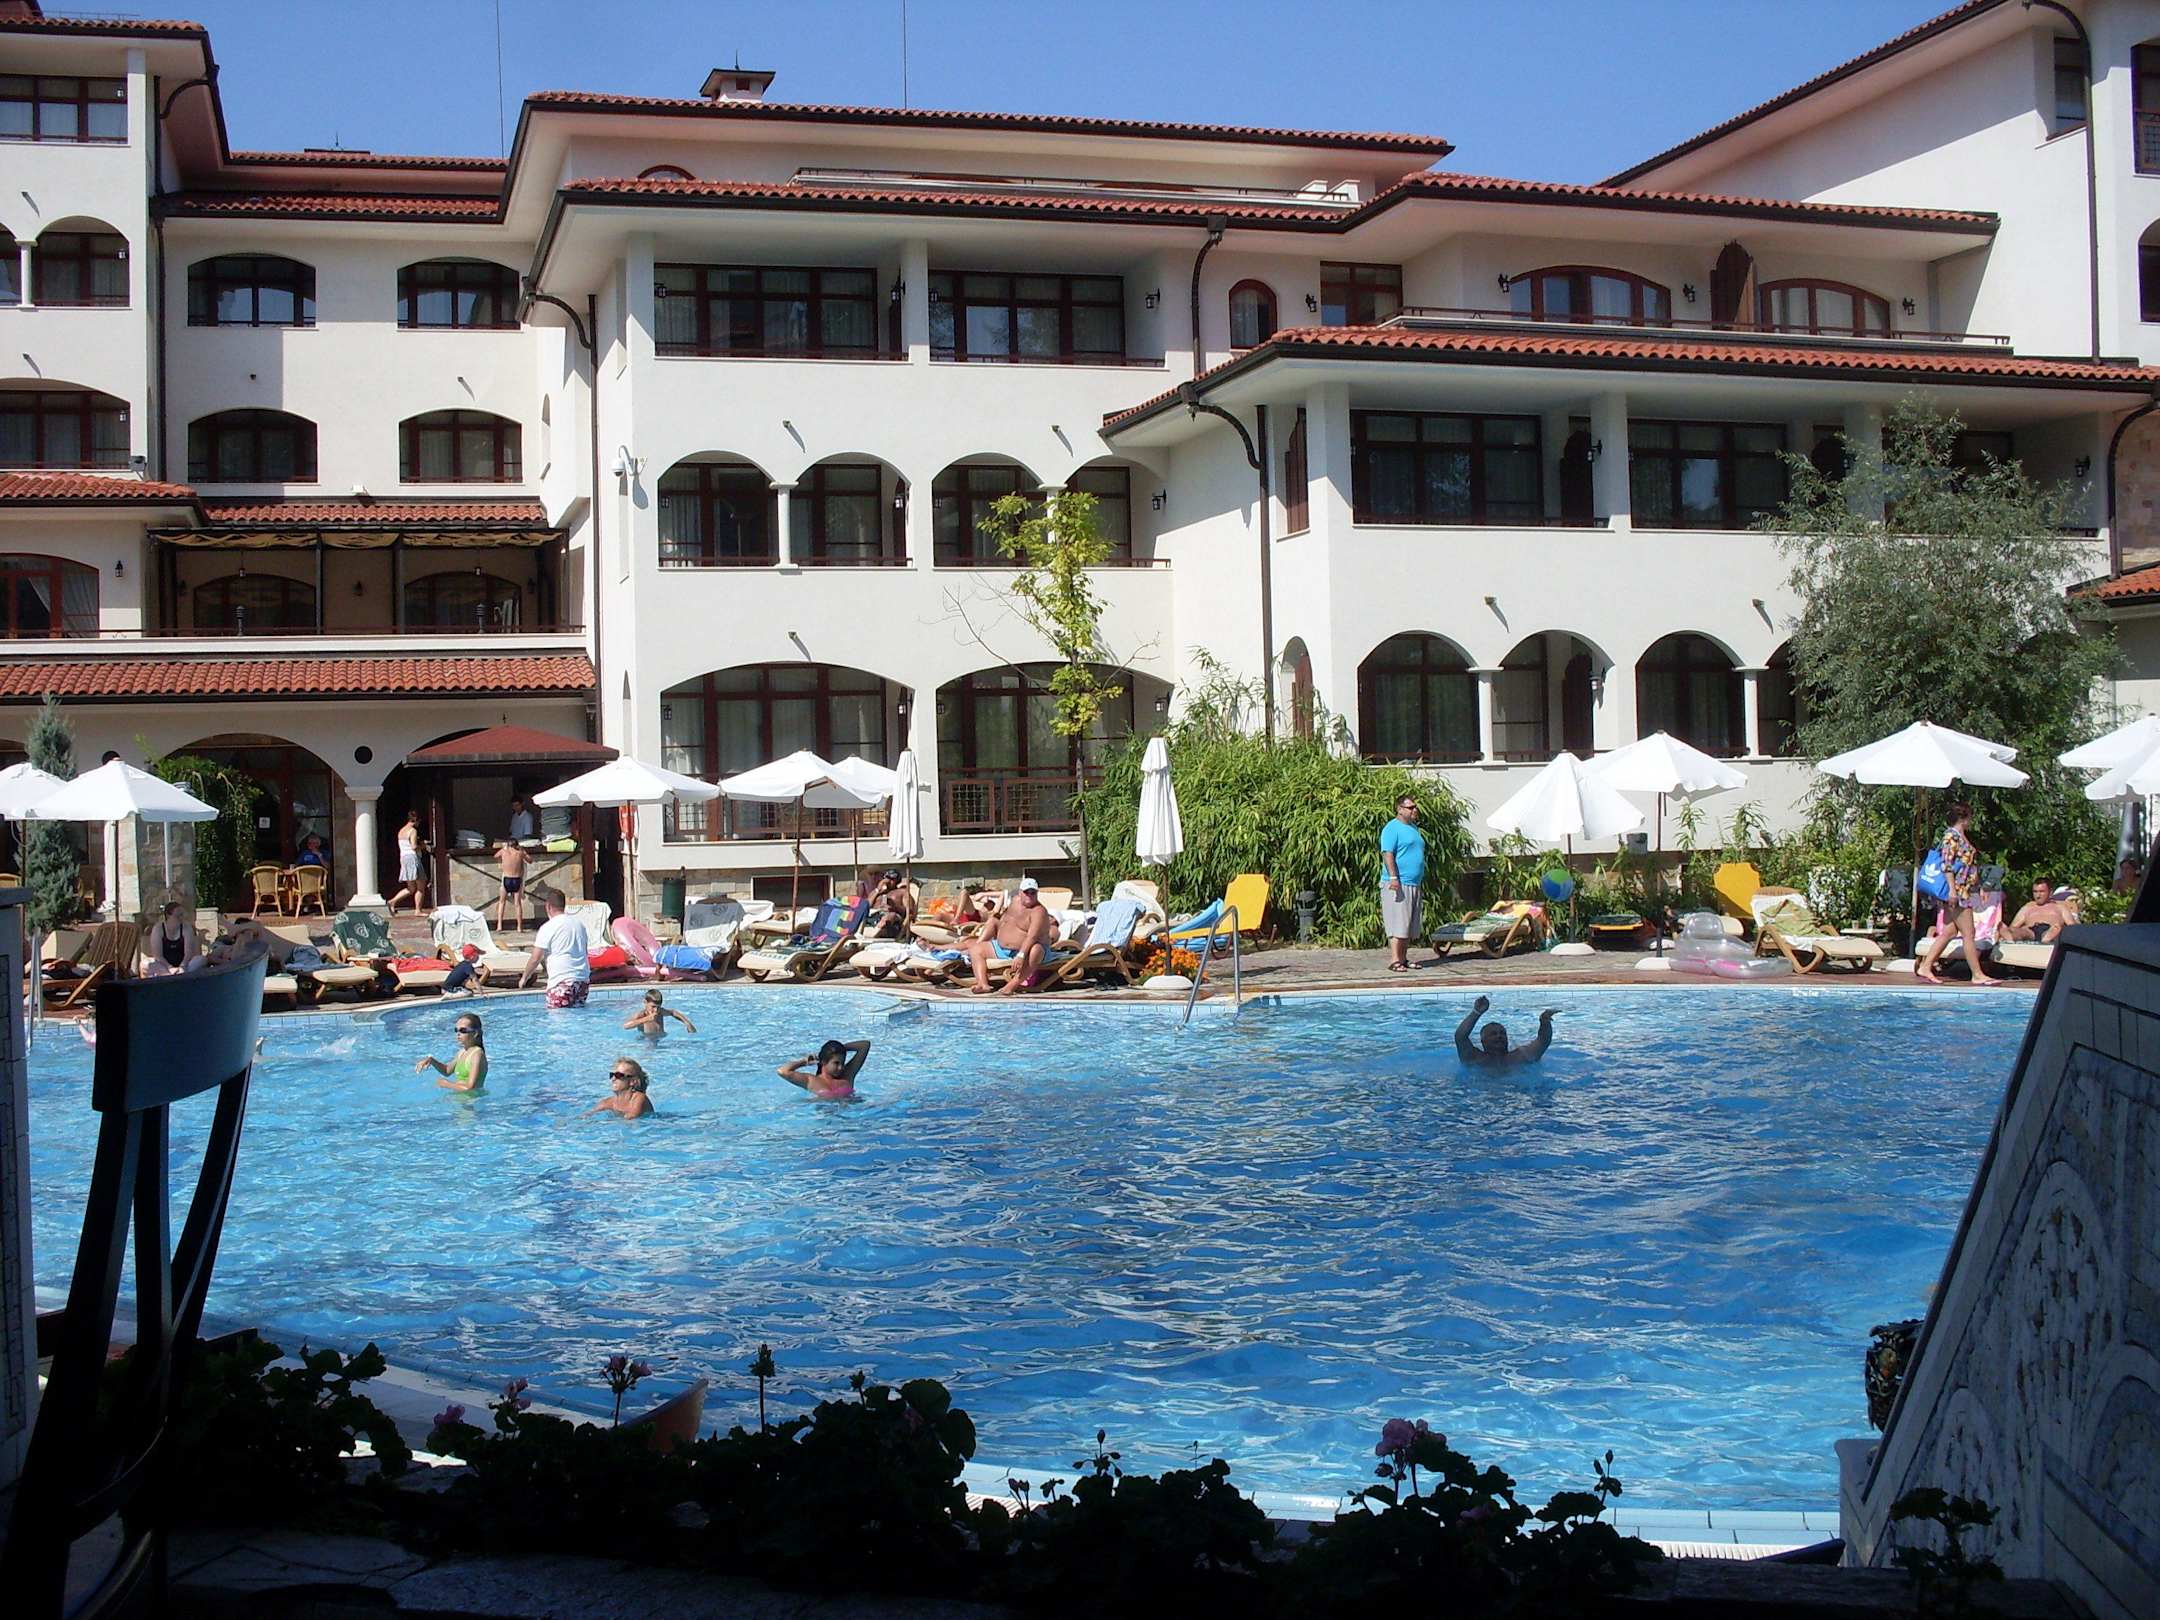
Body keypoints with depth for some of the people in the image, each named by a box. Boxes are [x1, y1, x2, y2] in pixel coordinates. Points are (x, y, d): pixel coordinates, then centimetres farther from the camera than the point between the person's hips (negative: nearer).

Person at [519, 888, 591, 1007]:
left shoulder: (547, 927, -6)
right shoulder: (579, 924, 14)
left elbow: (536, 959, -6)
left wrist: (524, 977, 8)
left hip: (562, 981, -6)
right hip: (583, 980, 6)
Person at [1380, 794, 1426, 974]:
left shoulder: (1414, 828, 20)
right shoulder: (1392, 828, -8)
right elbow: (1387, 854, -17)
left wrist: (1421, 882, 26)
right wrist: (1393, 877, -25)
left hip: (1415, 885, 9)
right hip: (1398, 885, -9)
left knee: (1410, 927, 10)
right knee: (1397, 925, -12)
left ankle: (1403, 958, 16)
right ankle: (1394, 961, -13)